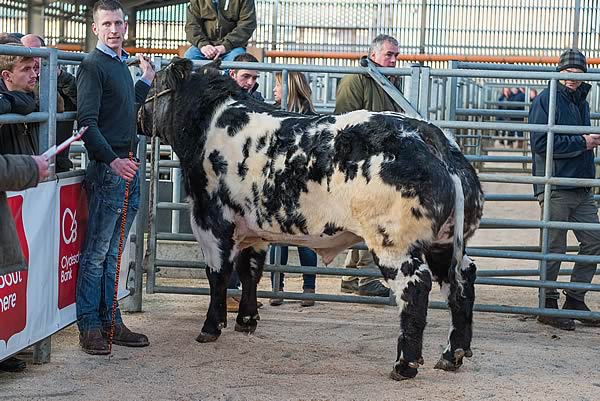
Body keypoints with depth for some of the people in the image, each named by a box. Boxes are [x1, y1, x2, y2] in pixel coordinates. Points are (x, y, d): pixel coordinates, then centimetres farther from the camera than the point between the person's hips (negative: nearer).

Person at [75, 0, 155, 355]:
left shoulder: (122, 64, 18)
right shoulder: (93, 66, -7)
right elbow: (88, 122, -15)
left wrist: (147, 81, 28)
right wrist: (112, 160, -24)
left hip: (128, 166, 8)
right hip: (107, 168, -8)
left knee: (113, 251, 12)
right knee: (97, 252, -3)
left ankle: (111, 322, 18)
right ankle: (89, 327, 2)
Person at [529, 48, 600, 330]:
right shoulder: (547, 100, -7)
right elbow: (542, 143, -17)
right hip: (555, 188, -8)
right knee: (554, 248, -3)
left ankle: (575, 299, 18)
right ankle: (548, 305, 7)